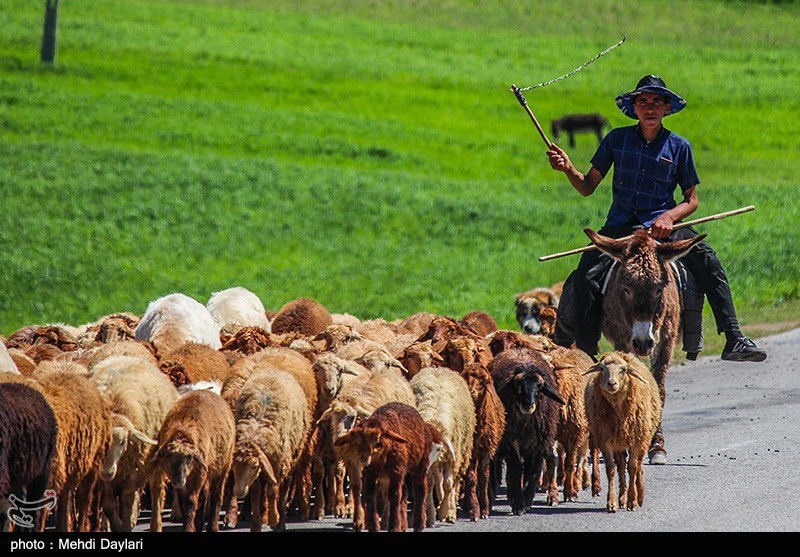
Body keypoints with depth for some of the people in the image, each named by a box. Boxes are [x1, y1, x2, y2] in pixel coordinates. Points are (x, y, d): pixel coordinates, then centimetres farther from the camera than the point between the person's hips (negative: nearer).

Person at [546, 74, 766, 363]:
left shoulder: (679, 147, 4)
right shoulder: (616, 139, 6)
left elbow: (691, 200, 8)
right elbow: (587, 187, 10)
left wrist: (669, 216, -12)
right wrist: (568, 168, -11)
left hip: (663, 225, -1)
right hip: (620, 227, 1)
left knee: (707, 261, -26)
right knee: (583, 280, -23)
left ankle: (734, 341, -26)